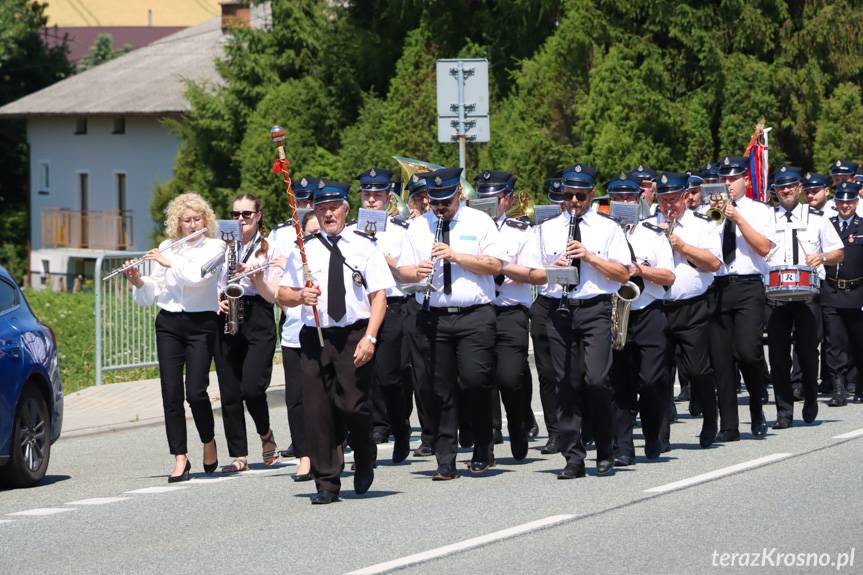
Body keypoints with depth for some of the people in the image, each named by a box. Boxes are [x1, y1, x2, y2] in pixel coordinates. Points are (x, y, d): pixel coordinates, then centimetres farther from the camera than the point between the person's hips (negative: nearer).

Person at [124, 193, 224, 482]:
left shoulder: (214, 247, 0)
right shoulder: (166, 249, 9)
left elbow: (199, 275, -20)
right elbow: (151, 294, 10)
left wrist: (170, 262, -14)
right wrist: (138, 281, -9)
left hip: (202, 324, -3)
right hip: (168, 324, 3)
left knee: (195, 392, -12)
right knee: (171, 393, -2)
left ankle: (208, 441, 16)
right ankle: (180, 458, 3)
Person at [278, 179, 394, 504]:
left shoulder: (363, 248, 5)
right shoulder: (304, 252, 12)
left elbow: (379, 295, -1)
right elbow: (282, 295, 15)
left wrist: (369, 337, -12)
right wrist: (300, 296, -8)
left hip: (354, 335, -2)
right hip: (314, 337, 2)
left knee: (353, 406, -8)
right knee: (316, 410, -2)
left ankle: (364, 463, 23)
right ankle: (326, 484, 6)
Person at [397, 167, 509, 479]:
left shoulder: (480, 222, 6)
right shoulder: (418, 226, 13)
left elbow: (495, 265, -3)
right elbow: (402, 271, 11)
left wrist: (455, 255, -12)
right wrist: (417, 271, -12)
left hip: (474, 316, -3)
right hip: (433, 317, 3)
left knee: (475, 380, -13)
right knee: (438, 389, 0)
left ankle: (482, 448, 7)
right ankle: (445, 461, 5)